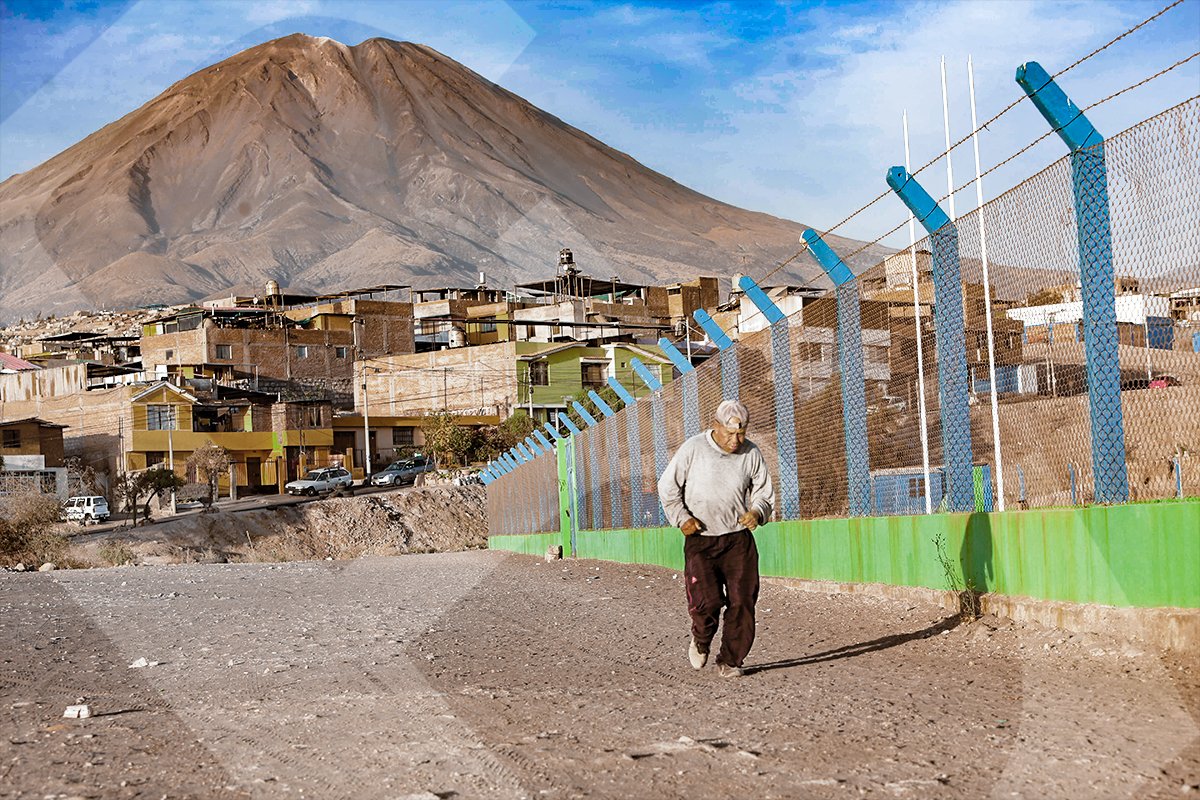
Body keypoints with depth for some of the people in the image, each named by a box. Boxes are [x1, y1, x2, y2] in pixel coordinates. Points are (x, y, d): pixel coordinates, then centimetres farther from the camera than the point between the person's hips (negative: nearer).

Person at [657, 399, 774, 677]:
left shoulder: (751, 454, 0)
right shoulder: (693, 449, -6)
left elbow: (764, 492, 11)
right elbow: (667, 487, 4)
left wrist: (757, 512, -12)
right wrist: (682, 518, -9)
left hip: (738, 539, 2)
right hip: (700, 540, -2)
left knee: (742, 600, -5)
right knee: (706, 600, -14)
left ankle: (730, 660, 13)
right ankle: (701, 640, 19)